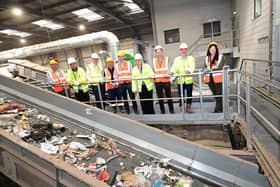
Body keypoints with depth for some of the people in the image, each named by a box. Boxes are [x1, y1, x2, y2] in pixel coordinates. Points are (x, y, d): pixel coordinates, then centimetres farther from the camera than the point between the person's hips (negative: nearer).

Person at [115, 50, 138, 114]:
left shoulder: (128, 63, 10)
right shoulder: (116, 65, 14)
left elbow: (132, 72, 6)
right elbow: (116, 75, 15)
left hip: (129, 82, -2)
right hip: (121, 84, 2)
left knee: (132, 96, -3)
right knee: (124, 97, 6)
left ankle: (135, 109, 6)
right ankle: (127, 110, 15)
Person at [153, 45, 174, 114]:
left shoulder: (166, 58, 5)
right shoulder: (154, 60, 11)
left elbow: (169, 68, -3)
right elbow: (154, 69, 13)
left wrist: (167, 74, -21)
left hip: (166, 80, -2)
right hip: (157, 81, 2)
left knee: (169, 96, 2)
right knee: (160, 97, 6)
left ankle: (171, 110, 12)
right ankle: (162, 111, 17)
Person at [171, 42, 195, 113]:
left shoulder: (191, 58, 9)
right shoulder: (177, 59, 12)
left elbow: (192, 67, -9)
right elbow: (174, 67, -1)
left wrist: (189, 70, -32)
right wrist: (172, 72, -25)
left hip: (189, 80, 0)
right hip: (180, 80, 0)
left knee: (189, 95, 7)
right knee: (181, 95, 0)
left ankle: (188, 108, 24)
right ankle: (181, 109, 12)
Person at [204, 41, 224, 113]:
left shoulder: (220, 57, 1)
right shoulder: (207, 58, 15)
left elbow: (220, 67, -11)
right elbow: (205, 67, 8)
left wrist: (211, 69, -25)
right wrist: (206, 70, -15)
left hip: (218, 78, -4)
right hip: (210, 78, 4)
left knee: (219, 94, -4)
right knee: (215, 94, 11)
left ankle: (219, 109, 5)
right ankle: (218, 108, 23)